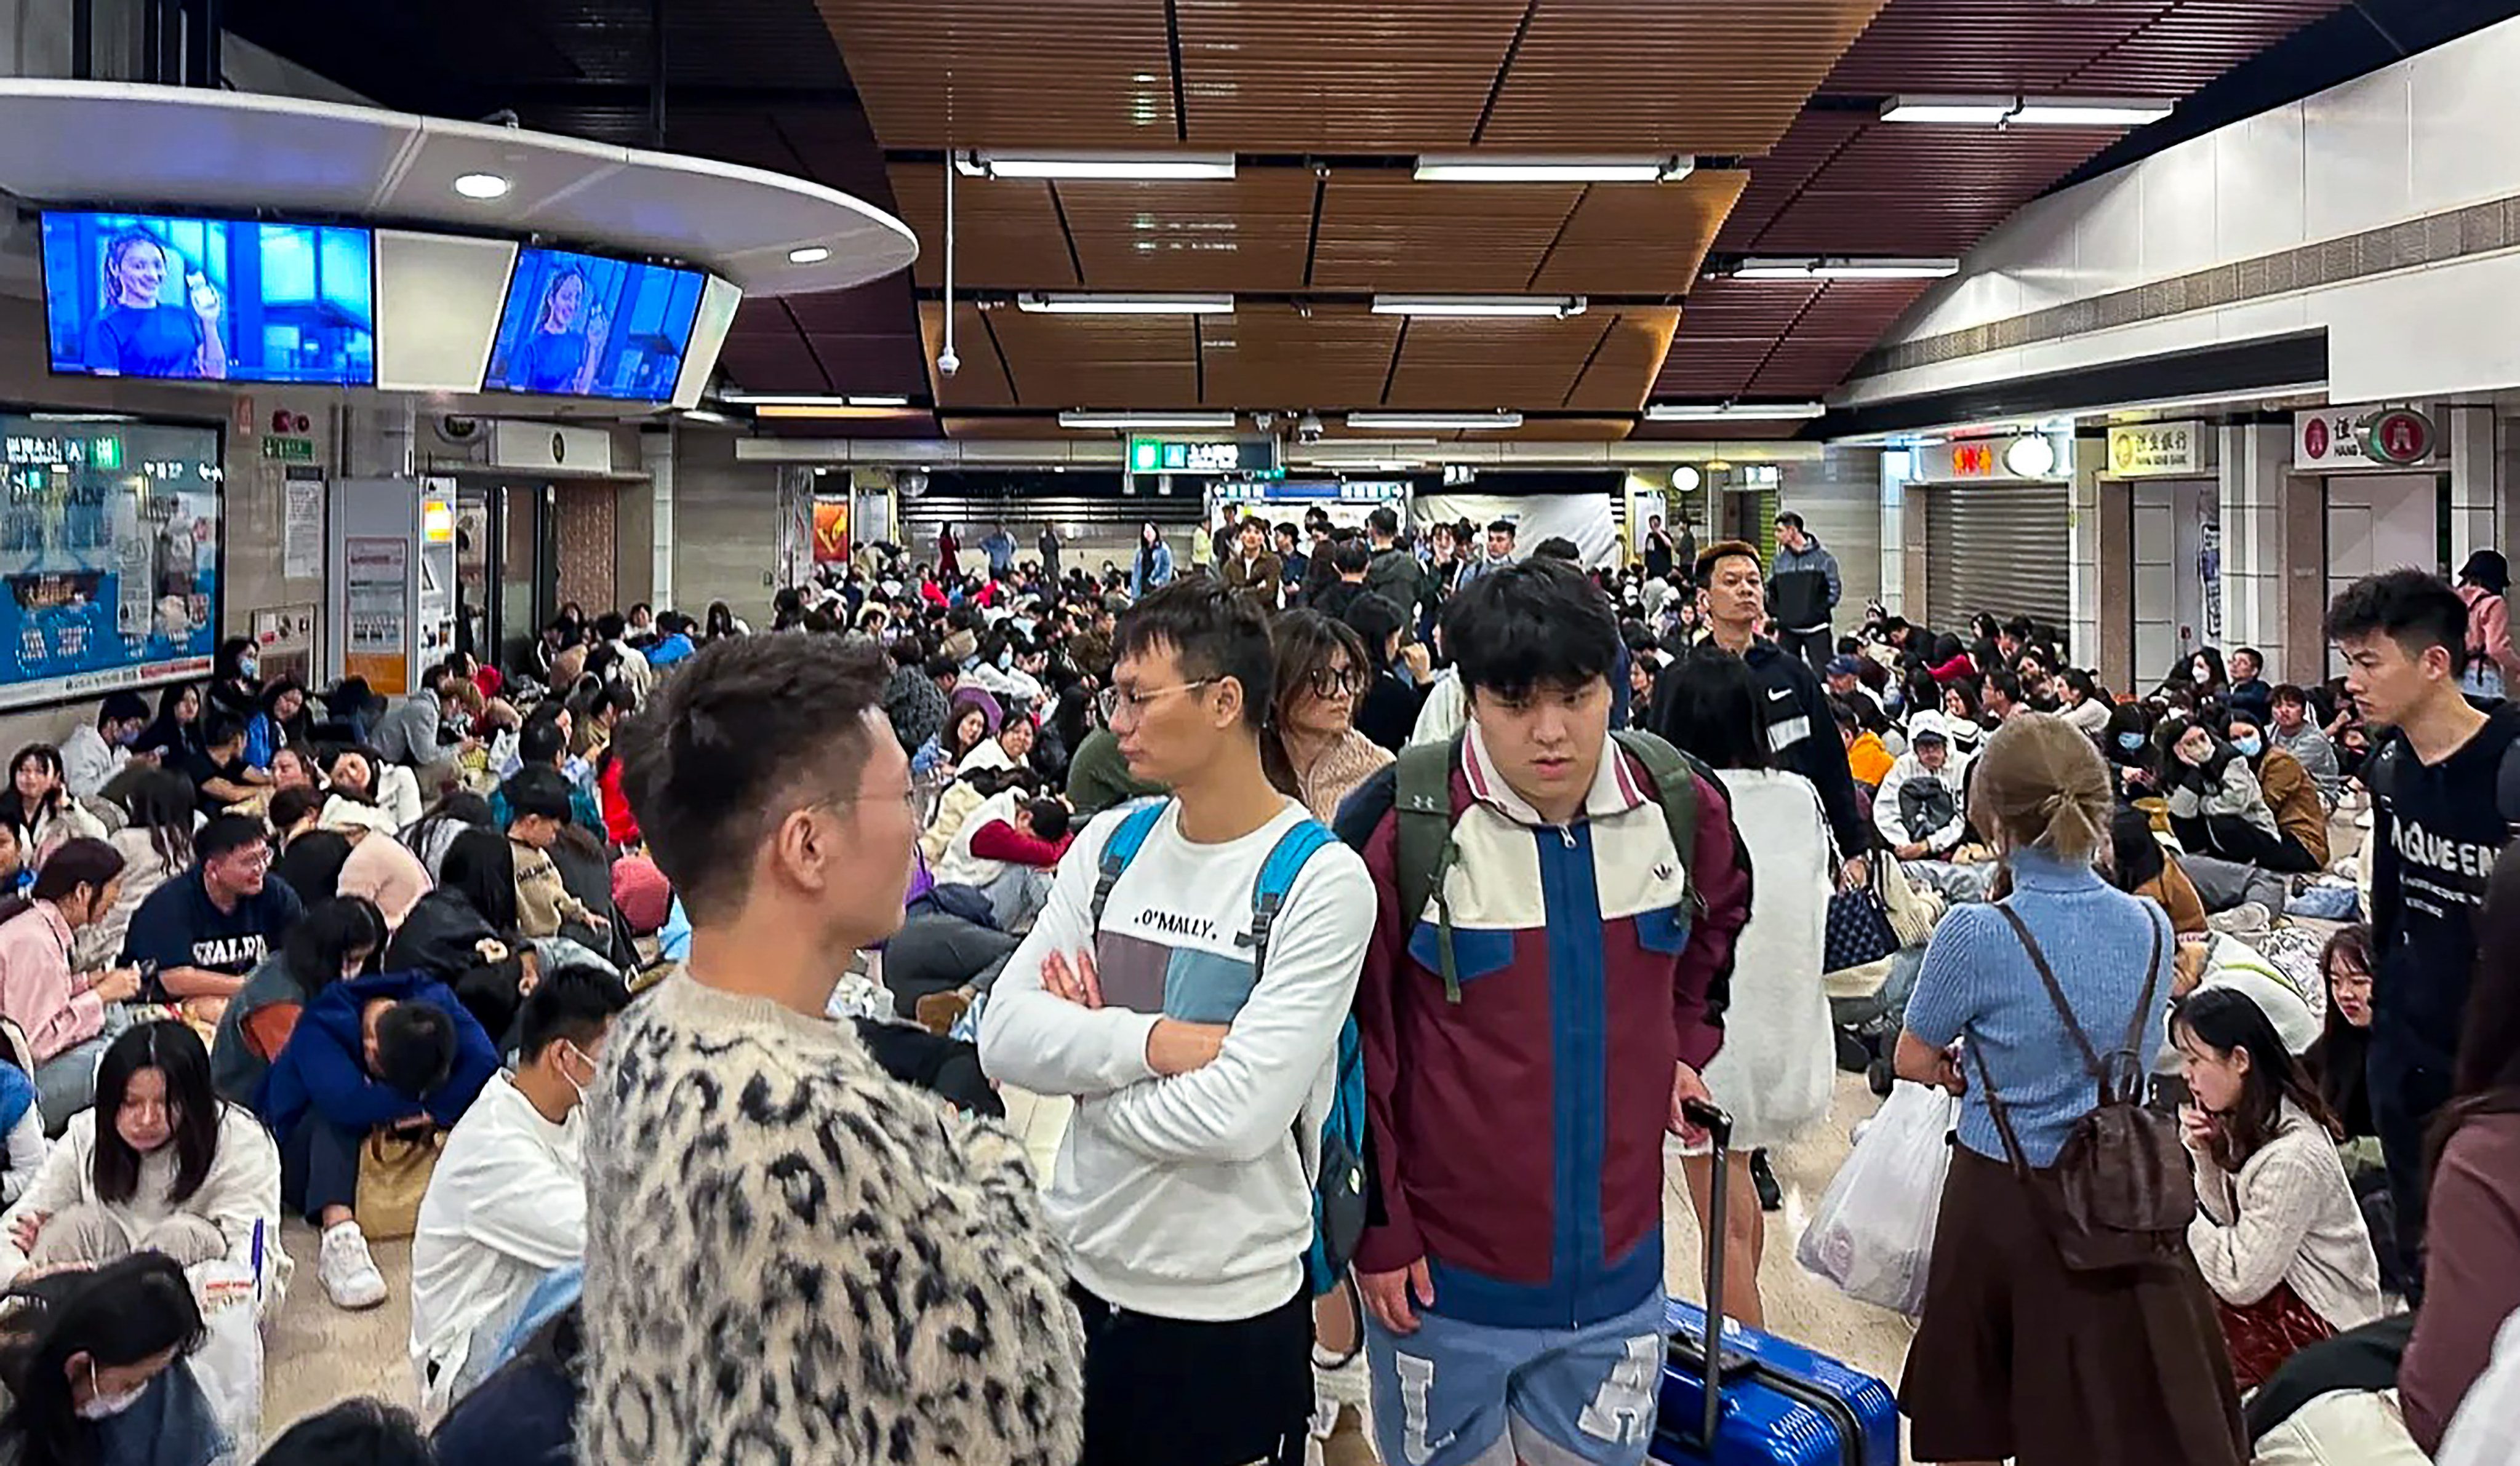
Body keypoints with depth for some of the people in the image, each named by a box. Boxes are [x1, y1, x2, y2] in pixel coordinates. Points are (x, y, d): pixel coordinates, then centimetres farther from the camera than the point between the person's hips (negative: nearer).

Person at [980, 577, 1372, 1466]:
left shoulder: (1321, 881, -14)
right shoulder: (1109, 845, 2)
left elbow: (1238, 1114, -22)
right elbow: (1004, 1038, -5)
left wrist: (1088, 1046, -9)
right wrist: (1151, 1041, -20)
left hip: (1230, 1310, -5)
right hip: (1080, 1269, 5)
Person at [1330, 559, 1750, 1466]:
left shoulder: (1682, 810, -4)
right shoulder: (1401, 825, -17)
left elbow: (1716, 930, 20)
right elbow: (1351, 1043, -9)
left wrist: (1687, 1045, 9)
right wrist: (1377, 1230, -7)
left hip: (1616, 1270, 3)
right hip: (1440, 1273, -3)